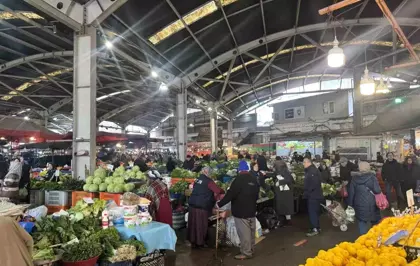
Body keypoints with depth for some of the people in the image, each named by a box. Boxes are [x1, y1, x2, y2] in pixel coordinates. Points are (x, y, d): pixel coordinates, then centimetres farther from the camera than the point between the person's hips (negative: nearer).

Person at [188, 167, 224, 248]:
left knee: (193, 224, 15)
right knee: (201, 225, 8)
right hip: (201, 207, -6)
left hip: (192, 205, 6)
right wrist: (213, 198, 5)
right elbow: (218, 191, -16)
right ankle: (200, 243, 19)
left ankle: (193, 242, 27)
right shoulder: (209, 181, -10)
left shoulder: (197, 179, 11)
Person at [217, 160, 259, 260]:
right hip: (251, 210, 8)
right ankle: (250, 250, 29)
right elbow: (256, 194, 17)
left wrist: (220, 204, -12)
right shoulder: (254, 179, 6)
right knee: (251, 231, 16)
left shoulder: (239, 179, -18)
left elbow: (230, 194, -20)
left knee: (244, 233, -1)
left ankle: (246, 253, 6)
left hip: (241, 211, -8)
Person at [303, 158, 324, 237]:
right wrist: (306, 193, 15)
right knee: (314, 212, 16)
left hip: (314, 196, -10)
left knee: (312, 212, -6)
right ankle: (316, 227, 24)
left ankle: (315, 229, -1)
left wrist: (306, 193, -19)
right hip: (312, 195, 10)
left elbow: (314, 184, -27)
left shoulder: (313, 171, -19)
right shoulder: (309, 171, 15)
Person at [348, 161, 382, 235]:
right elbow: (377, 190, -16)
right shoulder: (372, 177, -10)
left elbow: (351, 192, 2)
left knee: (362, 222, 11)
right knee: (375, 221, 19)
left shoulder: (355, 178, -2)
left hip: (359, 204, 1)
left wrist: (350, 204, 10)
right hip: (371, 204, -1)